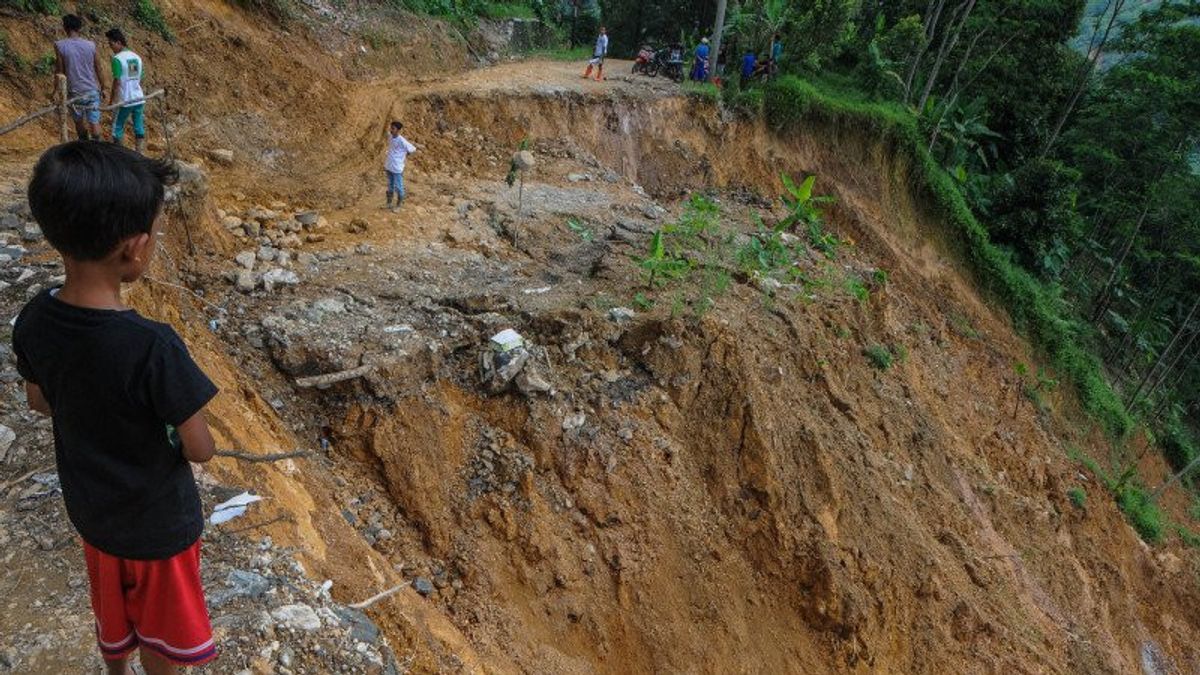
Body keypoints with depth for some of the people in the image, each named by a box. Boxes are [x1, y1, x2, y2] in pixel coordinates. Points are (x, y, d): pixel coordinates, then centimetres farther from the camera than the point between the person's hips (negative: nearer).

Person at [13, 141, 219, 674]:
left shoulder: (33, 321, -17)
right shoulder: (153, 347, -36)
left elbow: (39, 401, 2)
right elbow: (199, 449, -25)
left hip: (90, 509, 6)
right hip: (157, 521, -5)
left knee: (112, 608, 32)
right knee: (159, 628, 22)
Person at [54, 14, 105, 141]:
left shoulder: (60, 46, -8)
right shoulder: (91, 45, -4)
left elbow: (59, 71, -6)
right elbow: (99, 70, 3)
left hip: (74, 91, 0)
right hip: (92, 90, 0)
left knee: (79, 121, 17)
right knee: (94, 122, 2)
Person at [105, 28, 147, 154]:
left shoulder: (117, 59, -13)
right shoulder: (137, 57, 7)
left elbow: (117, 82, -14)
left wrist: (112, 100, -7)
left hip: (125, 100, -6)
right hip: (139, 99, 6)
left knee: (117, 128, 8)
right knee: (139, 129, 8)